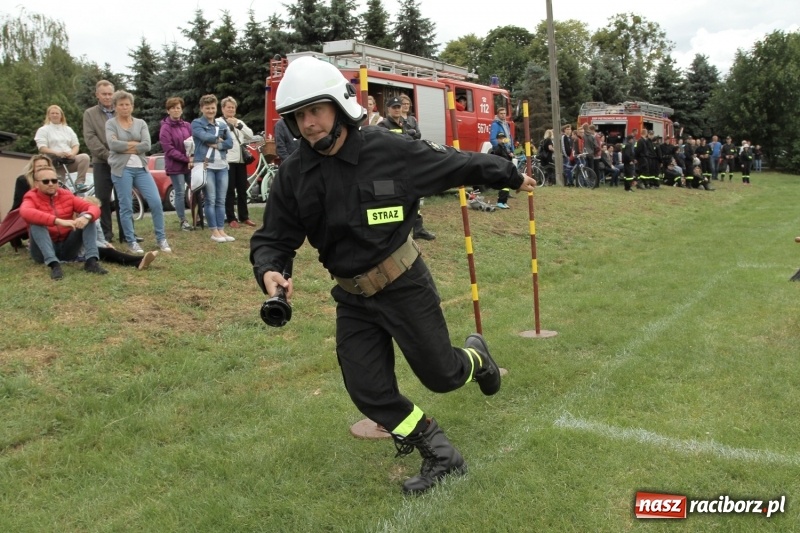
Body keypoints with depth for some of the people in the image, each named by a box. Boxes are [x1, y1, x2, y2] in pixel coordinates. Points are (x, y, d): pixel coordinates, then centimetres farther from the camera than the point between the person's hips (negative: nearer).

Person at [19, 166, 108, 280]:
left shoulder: (67, 196, 7)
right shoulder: (32, 198, -4)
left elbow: (94, 208, -4)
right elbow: (25, 213, -30)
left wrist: (86, 217, -30)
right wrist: (58, 221, -41)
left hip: (68, 248, 3)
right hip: (44, 251, -3)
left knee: (87, 216, -12)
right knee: (36, 223, -27)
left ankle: (91, 261, -29)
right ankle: (54, 264, -42)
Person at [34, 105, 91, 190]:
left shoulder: (68, 129, 24)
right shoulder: (43, 130, 10)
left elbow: (76, 145, 13)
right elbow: (42, 149, -4)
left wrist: (72, 154, -12)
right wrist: (57, 153, -23)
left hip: (70, 160, 2)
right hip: (54, 161, -2)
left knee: (84, 157, -27)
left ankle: (79, 183, -33)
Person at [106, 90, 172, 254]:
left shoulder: (141, 123, 11)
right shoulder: (111, 123, 5)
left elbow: (147, 145, -4)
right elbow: (113, 144, -13)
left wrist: (125, 147, -7)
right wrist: (135, 144, -6)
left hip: (141, 168, 3)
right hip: (121, 169, -2)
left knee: (156, 202, -4)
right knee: (126, 207, 0)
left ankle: (161, 239, 8)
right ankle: (131, 242, 9)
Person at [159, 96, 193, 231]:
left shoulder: (187, 126, 8)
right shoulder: (165, 128, -6)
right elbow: (169, 150, -12)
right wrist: (187, 159, -16)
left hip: (190, 165, 4)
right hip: (176, 166, -4)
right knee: (180, 193, -1)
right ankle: (183, 221, 10)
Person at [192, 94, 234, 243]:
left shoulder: (222, 124, 15)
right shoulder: (197, 123, 2)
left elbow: (230, 143, 3)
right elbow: (205, 136, -16)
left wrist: (216, 144, -11)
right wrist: (219, 138, -1)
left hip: (222, 166, 5)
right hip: (205, 165, -5)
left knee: (221, 200, 5)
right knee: (210, 200, -4)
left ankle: (222, 230, 9)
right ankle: (214, 232, 0)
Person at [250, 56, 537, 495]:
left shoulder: (389, 150, -16)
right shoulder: (293, 176, -6)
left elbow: (454, 164, -3)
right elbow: (272, 239, -1)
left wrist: (509, 175, 10)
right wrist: (269, 270, -25)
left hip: (405, 285, -4)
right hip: (353, 299, 4)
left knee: (441, 375, 6)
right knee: (368, 392, 2)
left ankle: (476, 357, 44)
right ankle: (441, 457, 22)